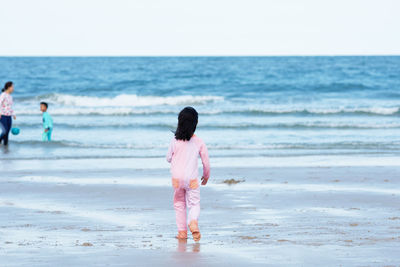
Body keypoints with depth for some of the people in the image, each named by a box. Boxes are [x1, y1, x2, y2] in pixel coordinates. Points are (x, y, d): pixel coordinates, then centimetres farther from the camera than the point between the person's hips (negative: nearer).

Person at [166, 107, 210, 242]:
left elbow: (168, 158, 6)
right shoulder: (199, 142, -6)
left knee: (179, 205, 15)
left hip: (177, 178, 1)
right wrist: (206, 176, 19)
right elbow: (206, 162, 2)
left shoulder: (175, 141, -6)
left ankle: (182, 231, 12)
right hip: (192, 179, -1)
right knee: (194, 204, 7)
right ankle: (193, 222, -23)